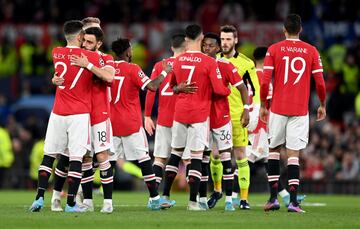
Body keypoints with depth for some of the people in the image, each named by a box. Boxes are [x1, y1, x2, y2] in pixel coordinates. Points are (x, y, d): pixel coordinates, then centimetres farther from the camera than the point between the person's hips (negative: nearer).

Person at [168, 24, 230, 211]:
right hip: (199, 114, -4)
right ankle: (193, 201, -4)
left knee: (176, 153, 13)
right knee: (196, 156, -2)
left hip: (180, 112, 4)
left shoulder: (177, 61, 4)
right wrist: (228, 91, 10)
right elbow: (219, 89, -11)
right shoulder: (209, 62, -10)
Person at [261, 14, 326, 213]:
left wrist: (262, 105, 7)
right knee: (293, 154, -1)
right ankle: (293, 202, -9)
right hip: (300, 110, 0)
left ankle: (273, 198, 10)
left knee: (274, 149, 14)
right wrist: (322, 105, 16)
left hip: (278, 108, 0)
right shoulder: (311, 51, 2)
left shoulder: (274, 49, 0)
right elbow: (320, 82, 1)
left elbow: (265, 81, -4)